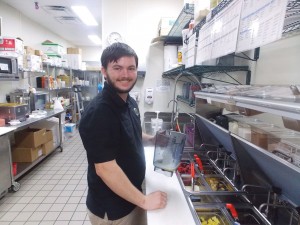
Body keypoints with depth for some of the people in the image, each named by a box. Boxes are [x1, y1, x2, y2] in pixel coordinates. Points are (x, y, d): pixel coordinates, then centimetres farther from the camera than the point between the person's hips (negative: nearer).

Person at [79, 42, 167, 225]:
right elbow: (105, 168, -28)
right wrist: (144, 200, -21)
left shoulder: (130, 102, 0)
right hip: (111, 208, -7)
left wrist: (151, 139, -3)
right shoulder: (99, 112, -27)